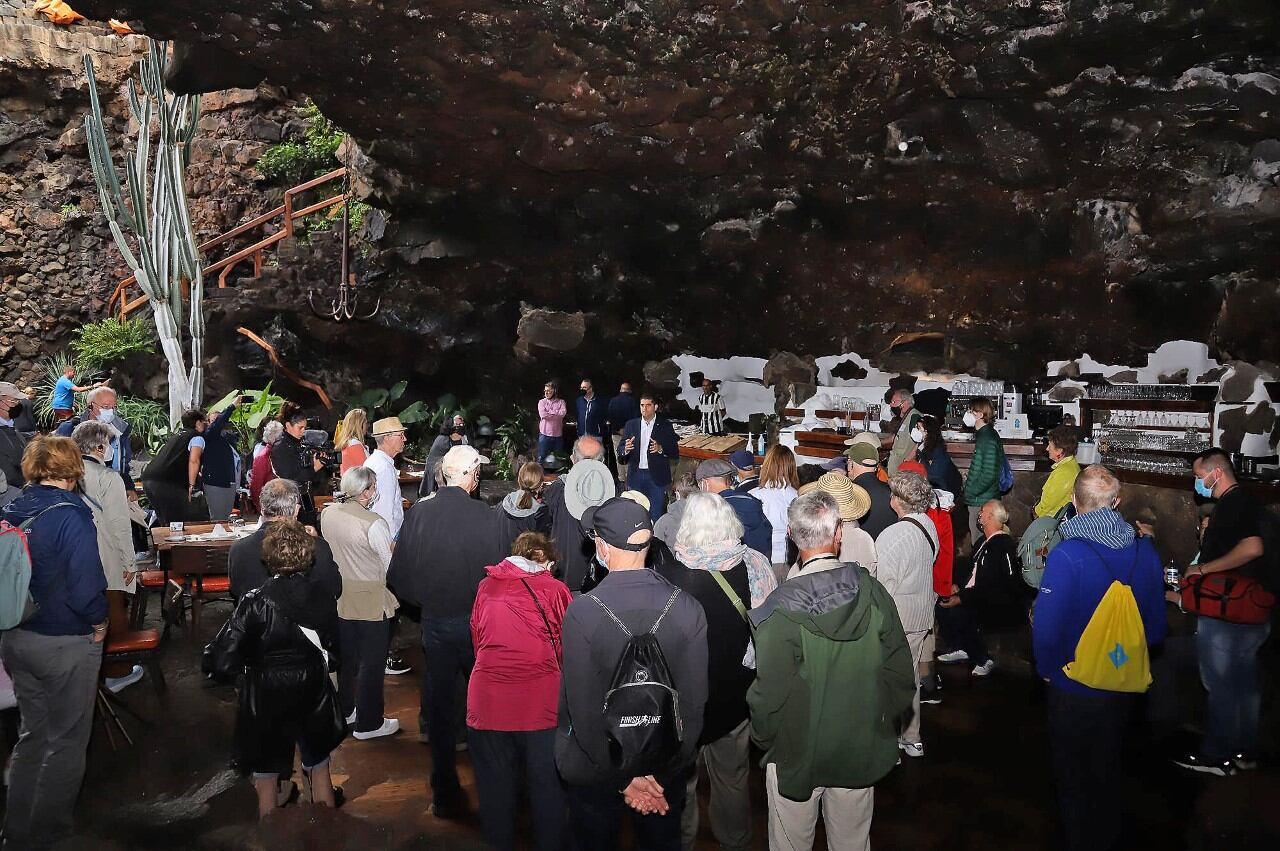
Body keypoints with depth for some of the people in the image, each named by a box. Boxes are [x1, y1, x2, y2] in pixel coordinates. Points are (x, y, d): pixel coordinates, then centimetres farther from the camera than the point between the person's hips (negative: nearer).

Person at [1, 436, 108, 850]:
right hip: (66, 644, -7)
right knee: (67, 741, 11)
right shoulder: (70, 514, -21)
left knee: (34, 734, 22)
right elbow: (87, 583, -25)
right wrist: (99, 622, -9)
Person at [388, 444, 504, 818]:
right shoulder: (485, 516, -17)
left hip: (435, 623, 2)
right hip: (477, 622, -2)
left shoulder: (418, 512, -9)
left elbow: (398, 575, -5)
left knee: (440, 707, 14)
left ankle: (446, 795, 23)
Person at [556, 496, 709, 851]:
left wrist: (623, 776, -14)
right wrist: (662, 774, -8)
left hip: (596, 770, -2)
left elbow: (585, 709, -23)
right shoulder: (687, 609, -17)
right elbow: (694, 701, -15)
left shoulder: (582, 613, -25)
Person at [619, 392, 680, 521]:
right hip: (636, 475, 2)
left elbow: (675, 453, -2)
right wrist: (626, 450, -19)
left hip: (656, 477, -2)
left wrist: (661, 449, -21)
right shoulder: (631, 425, 7)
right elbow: (621, 456, 4)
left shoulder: (665, 425, 0)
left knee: (655, 515, 1)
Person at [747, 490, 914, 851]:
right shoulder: (872, 592, -14)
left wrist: (764, 737, 1)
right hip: (861, 752, 3)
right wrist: (878, 722, 11)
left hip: (797, 754, -3)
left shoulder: (781, 608, -24)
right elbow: (901, 675, -5)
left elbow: (770, 694, -20)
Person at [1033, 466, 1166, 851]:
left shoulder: (1066, 555, -26)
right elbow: (1157, 624, 2)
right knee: (1109, 768, 25)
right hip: (1125, 686, 5)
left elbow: (1046, 628, -26)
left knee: (1072, 776, 16)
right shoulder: (1145, 551, -9)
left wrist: (1049, 670, -7)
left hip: (1075, 688, -5)